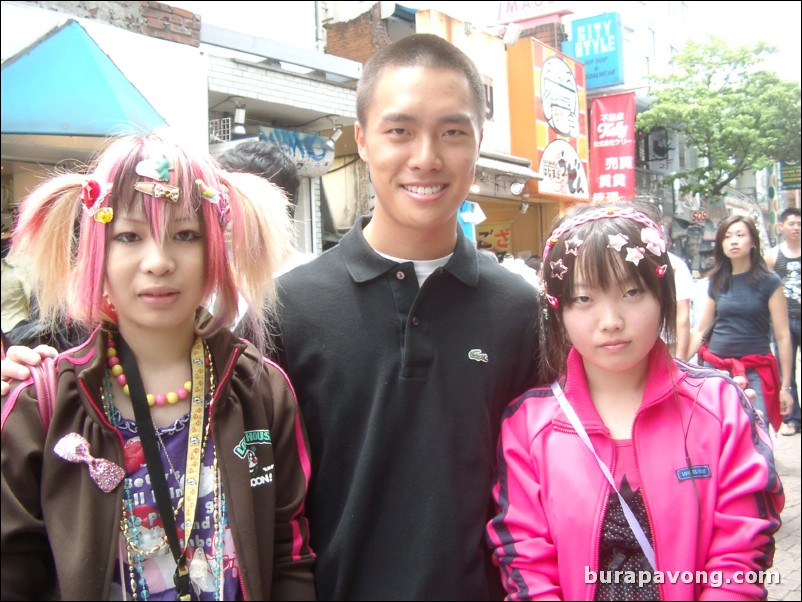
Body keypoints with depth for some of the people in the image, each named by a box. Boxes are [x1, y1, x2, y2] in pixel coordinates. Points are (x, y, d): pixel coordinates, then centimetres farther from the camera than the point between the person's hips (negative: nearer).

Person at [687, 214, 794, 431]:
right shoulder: (717, 281, 9)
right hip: (716, 368, 3)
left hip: (755, 372, -3)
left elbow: (783, 336, -3)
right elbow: (700, 331, 14)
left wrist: (785, 386, -6)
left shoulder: (768, 281, -2)